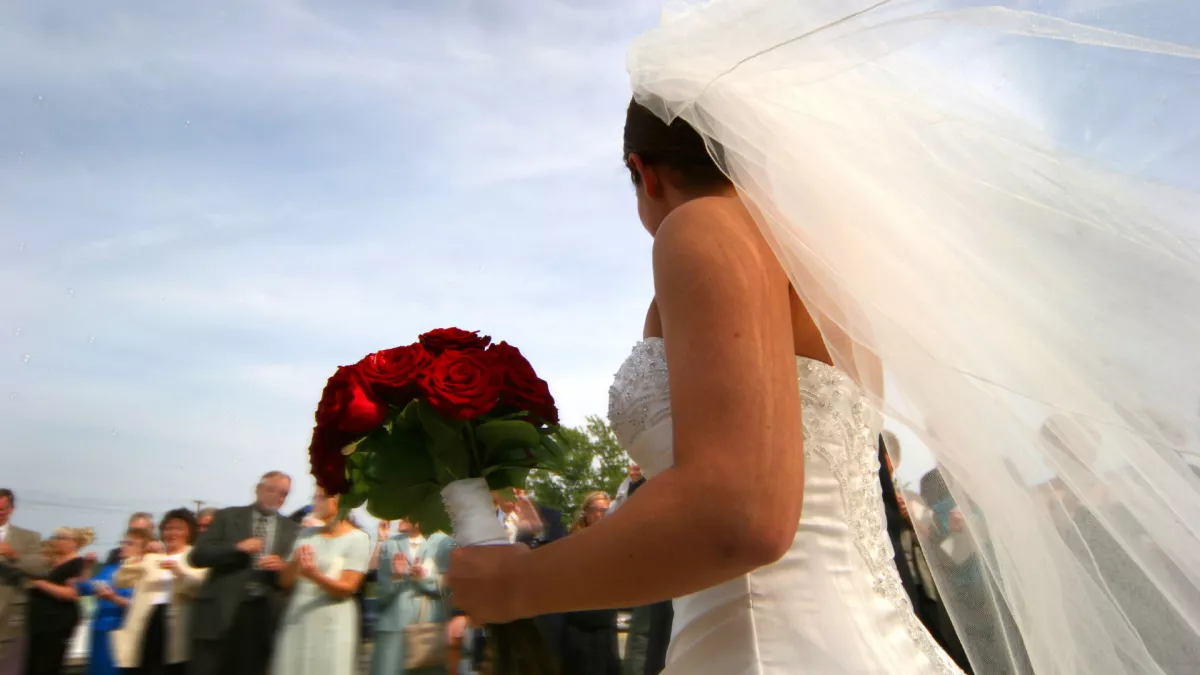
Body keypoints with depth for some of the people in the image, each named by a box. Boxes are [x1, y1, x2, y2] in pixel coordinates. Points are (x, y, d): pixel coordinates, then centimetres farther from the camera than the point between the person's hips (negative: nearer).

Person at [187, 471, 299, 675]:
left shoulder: (292, 530, 10)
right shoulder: (227, 517, 6)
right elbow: (197, 556, -1)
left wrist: (283, 567, -13)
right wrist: (236, 548, -15)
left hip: (266, 616, 2)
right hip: (222, 611, -1)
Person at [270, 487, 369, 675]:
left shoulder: (357, 538, -6)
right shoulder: (306, 533, 11)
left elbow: (347, 588, -11)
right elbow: (285, 581, 9)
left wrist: (314, 575, -26)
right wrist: (295, 563, -12)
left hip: (332, 625, -5)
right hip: (297, 621, 5)